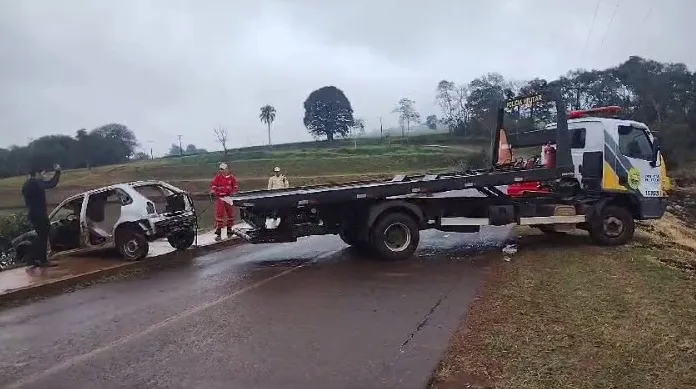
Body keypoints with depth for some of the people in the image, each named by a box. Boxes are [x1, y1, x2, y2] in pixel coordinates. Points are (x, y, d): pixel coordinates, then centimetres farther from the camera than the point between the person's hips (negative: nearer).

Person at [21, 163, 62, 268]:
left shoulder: (27, 184, 16)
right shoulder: (36, 183, -15)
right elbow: (51, 184, -23)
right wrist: (57, 171, -15)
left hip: (32, 214, 10)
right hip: (39, 214, -10)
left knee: (40, 236, 16)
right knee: (43, 237, -4)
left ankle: (32, 259, 17)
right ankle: (43, 261, -3)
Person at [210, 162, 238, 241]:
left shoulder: (231, 177, 4)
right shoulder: (218, 177, 4)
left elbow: (235, 187, 7)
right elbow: (214, 185, 5)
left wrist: (233, 192, -11)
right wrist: (213, 190, -16)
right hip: (220, 197, -1)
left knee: (230, 213, 10)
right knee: (219, 214, -8)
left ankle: (229, 230, 26)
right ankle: (218, 233, -7)